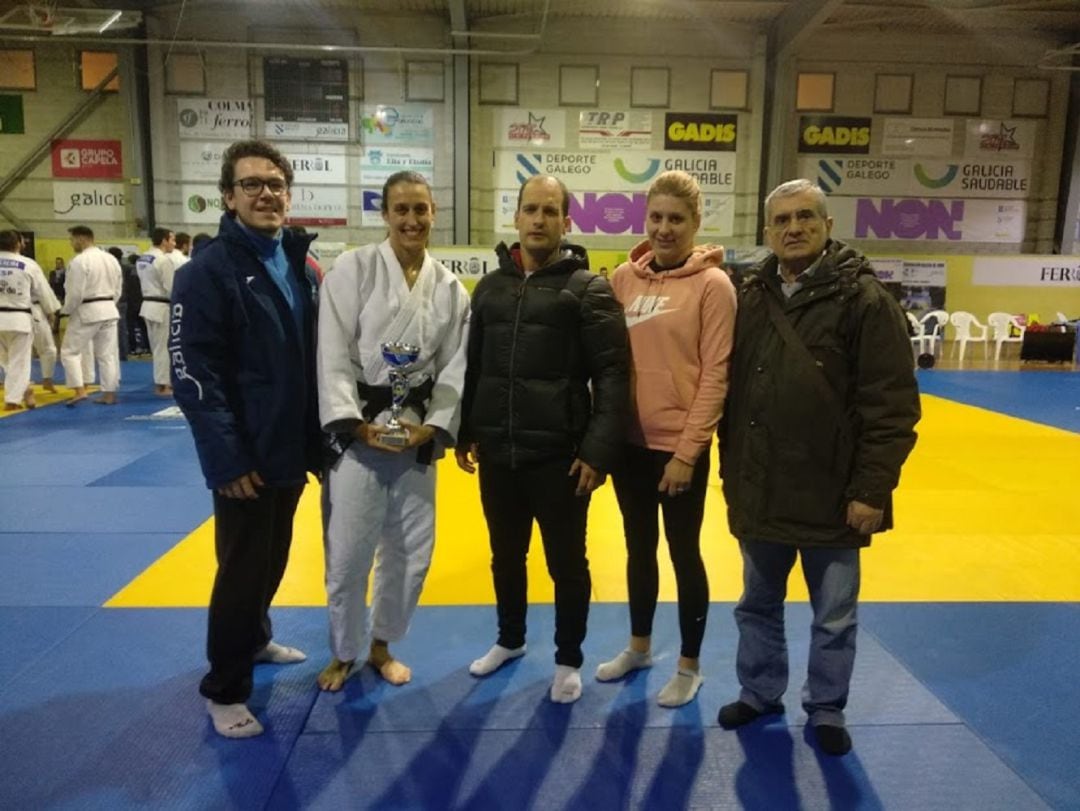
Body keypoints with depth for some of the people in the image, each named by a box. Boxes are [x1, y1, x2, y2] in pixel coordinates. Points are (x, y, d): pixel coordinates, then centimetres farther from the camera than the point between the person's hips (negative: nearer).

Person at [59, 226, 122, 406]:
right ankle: (109, 394, 12)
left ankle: (80, 391, -5)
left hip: (86, 312, -7)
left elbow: (75, 292, -15)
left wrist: (67, 310, 0)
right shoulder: (111, 259, 9)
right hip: (109, 310, 7)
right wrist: (107, 305, 19)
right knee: (108, 354, 9)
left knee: (70, 351, 3)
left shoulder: (79, 261, -14)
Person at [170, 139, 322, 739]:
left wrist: (319, 438, 8)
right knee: (243, 567, 3)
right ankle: (224, 688, 22)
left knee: (274, 558, 20)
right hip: (245, 456, -6)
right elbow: (193, 375, -16)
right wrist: (227, 459, -19)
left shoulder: (300, 266, 8)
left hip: (292, 449, 6)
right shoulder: (207, 272, -12)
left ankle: (255, 637, 44)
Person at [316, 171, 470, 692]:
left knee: (410, 549, 12)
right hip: (358, 427, -3)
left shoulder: (449, 287, 5)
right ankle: (343, 653, 28)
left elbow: (455, 368, 4)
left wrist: (431, 428, -9)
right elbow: (333, 355, -9)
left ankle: (382, 645, 35)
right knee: (347, 552, 2)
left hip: (417, 431, 4)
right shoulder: (353, 269, -5)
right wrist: (355, 424, -16)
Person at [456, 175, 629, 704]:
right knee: (505, 556, 20)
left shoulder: (588, 289, -5)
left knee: (566, 563, 10)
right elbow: (472, 366, 15)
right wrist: (465, 432, 13)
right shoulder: (491, 285, 10)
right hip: (497, 453, 5)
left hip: (560, 456, -4)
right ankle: (509, 640, 43)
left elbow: (611, 376, -10)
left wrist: (599, 449, -16)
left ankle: (568, 660, 31)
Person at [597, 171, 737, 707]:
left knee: (684, 553, 9)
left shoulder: (712, 285, -9)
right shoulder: (624, 278, 4)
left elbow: (715, 376, -11)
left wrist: (688, 450, -14)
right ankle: (639, 646, 39)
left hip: (679, 446, -4)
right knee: (639, 548, 19)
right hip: (630, 441, 5)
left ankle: (689, 667, 28)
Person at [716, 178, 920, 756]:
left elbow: (893, 405, -12)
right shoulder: (750, 297, 4)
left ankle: (825, 710, 36)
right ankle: (759, 693, 40)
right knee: (758, 604, 19)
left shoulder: (864, 297, -10)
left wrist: (872, 488, -15)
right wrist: (731, 471, 9)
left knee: (834, 616, 14)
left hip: (831, 495, -4)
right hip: (758, 491, 4)